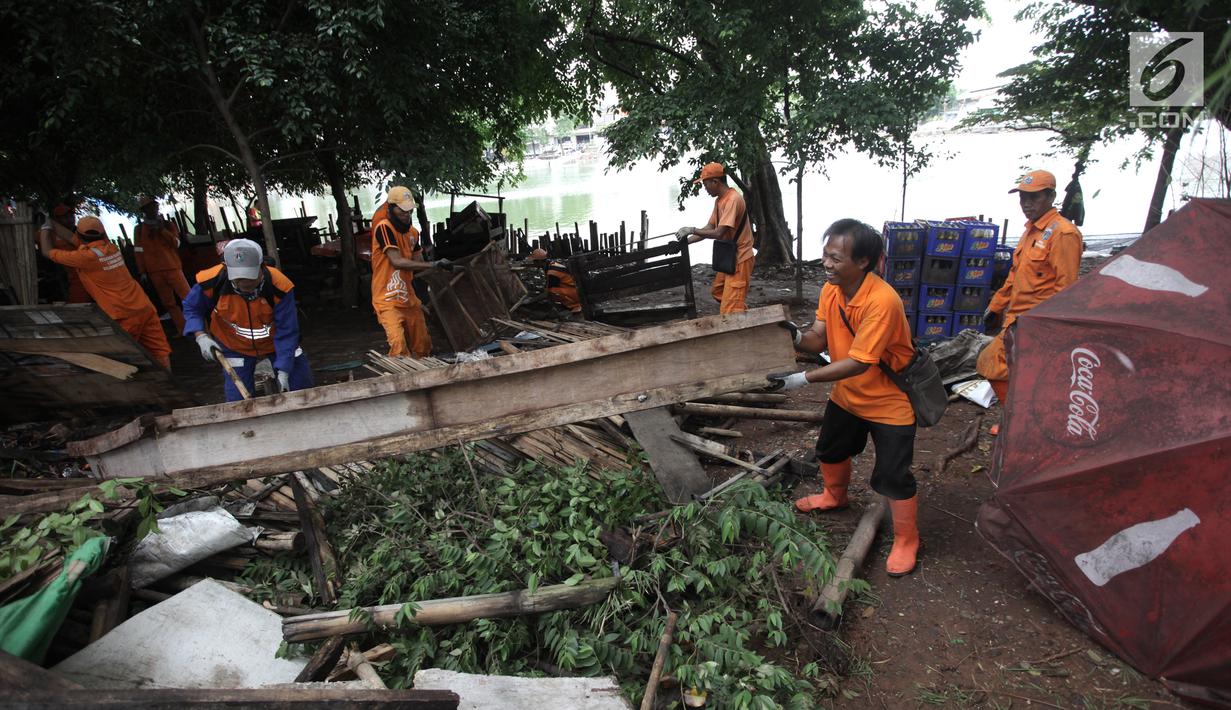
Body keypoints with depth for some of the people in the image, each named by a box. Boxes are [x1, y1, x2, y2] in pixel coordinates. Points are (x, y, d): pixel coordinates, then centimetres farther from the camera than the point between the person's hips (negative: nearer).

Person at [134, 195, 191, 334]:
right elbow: (139, 252, 5)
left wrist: (162, 229, -13)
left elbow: (176, 243, -4)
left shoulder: (168, 224, 9)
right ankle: (182, 330, 7)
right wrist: (142, 272, 1)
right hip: (154, 272, 1)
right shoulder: (139, 229, 7)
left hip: (173, 268, -1)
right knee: (168, 303, 3)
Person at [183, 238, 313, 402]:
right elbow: (191, 308, -4)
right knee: (238, 400, -4)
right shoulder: (212, 282, -27)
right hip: (235, 347, 0)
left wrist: (283, 372, -27)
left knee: (302, 382, 3)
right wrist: (201, 336, -21)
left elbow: (286, 332, -25)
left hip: (275, 342, 0)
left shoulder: (279, 287, -32)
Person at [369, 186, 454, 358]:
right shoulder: (384, 227, -13)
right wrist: (433, 264, -25)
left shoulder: (413, 232, 9)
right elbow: (397, 261, -23)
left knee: (422, 346, 13)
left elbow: (418, 264, 10)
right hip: (388, 300, -8)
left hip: (409, 298, 8)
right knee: (398, 344, -24)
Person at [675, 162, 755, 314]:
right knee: (717, 292, 25)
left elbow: (718, 233, -29)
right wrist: (684, 242, 0)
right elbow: (709, 228, 9)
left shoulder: (733, 199, -23)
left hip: (739, 259, -10)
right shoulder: (719, 200, 9)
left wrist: (692, 230, -19)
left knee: (730, 308, -12)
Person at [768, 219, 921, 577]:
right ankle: (834, 496, 54)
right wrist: (797, 337, -31)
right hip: (847, 395, 8)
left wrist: (805, 378, -35)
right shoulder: (831, 289, -10)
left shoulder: (882, 301, -34)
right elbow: (819, 338, -9)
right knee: (830, 449, 25)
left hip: (889, 401, -8)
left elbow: (858, 362, -34)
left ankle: (906, 540, 21)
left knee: (892, 476, -2)